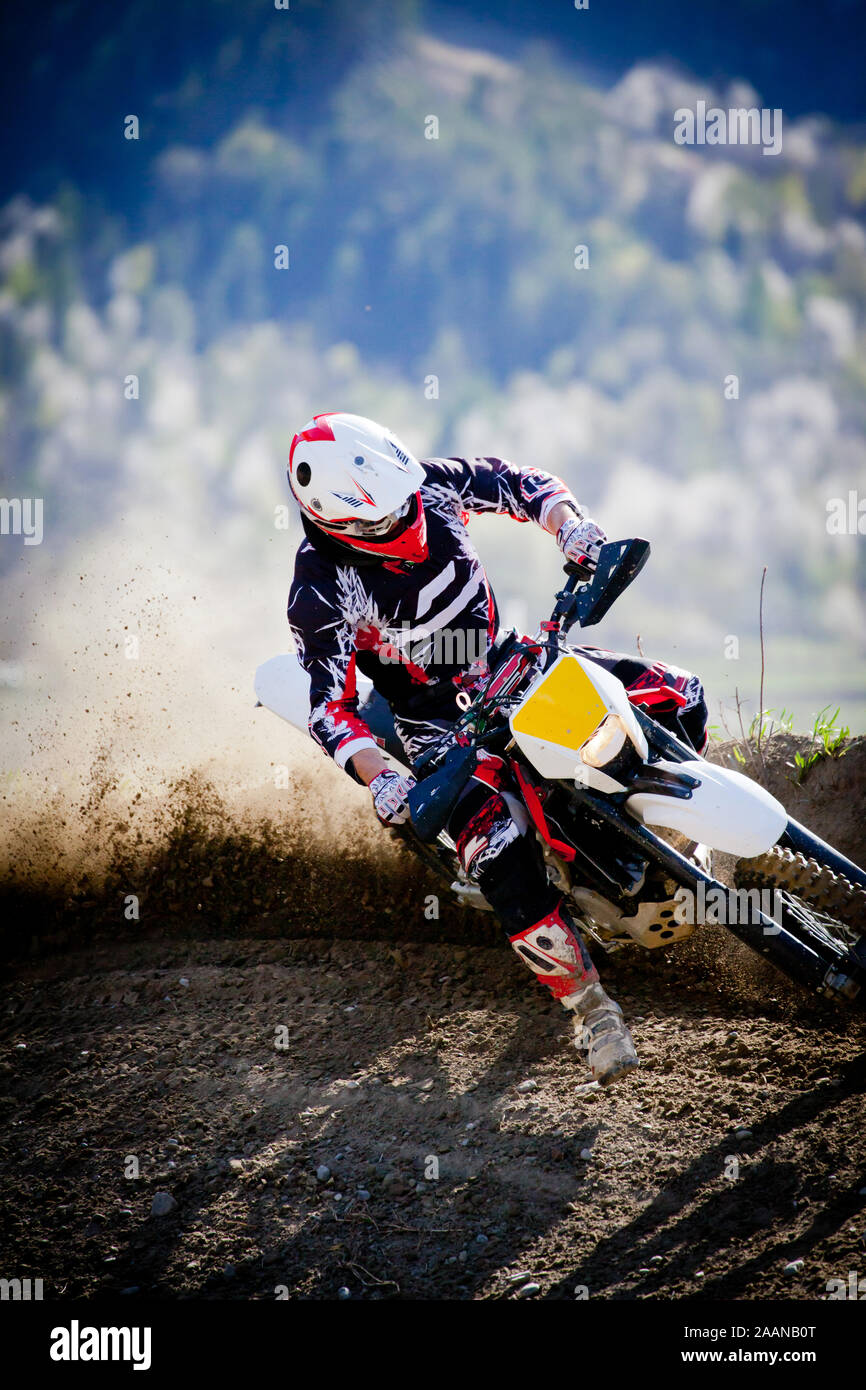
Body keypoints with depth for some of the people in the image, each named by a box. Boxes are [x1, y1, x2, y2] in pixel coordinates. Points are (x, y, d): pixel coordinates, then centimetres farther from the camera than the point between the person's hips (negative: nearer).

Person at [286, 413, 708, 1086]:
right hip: (439, 721, -5)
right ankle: (591, 1008, -12)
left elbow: (517, 481, 2)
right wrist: (381, 780, -44)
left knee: (679, 697, -4)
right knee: (504, 858, -27)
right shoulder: (321, 591, -26)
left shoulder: (425, 485, -14)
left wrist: (579, 536, -15)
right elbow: (329, 703, -29)